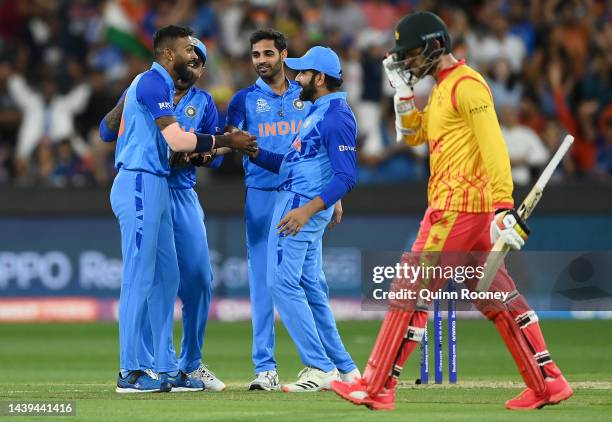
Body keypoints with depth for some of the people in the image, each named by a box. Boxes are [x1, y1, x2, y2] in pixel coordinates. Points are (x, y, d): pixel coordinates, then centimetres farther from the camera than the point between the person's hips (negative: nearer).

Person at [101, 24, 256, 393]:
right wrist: (225, 141, -11)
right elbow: (178, 141, -20)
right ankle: (129, 373, -7)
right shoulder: (153, 83, -12)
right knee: (140, 278, -9)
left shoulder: (161, 85, 20)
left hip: (156, 188, 11)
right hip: (140, 185, -11)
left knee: (166, 277, 11)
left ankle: (167, 369, 13)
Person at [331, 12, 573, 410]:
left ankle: (376, 388, -3)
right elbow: (412, 135, 27)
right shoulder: (442, 88, 19)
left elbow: (493, 145, -21)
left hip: (457, 205, -10)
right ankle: (548, 383, 8)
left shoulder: (466, 85, -13)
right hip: (473, 209, 10)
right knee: (496, 297, 9)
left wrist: (503, 207, -29)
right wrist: (404, 90, 13)